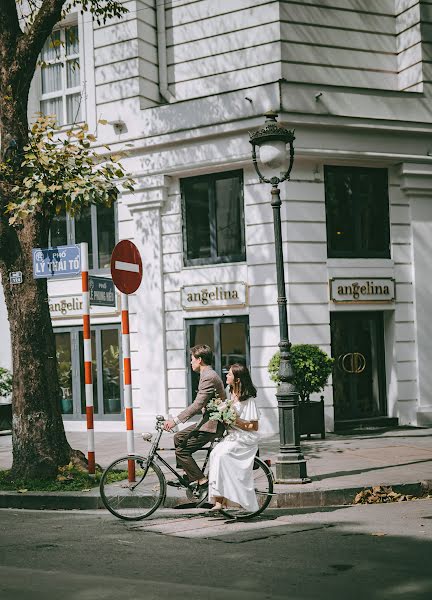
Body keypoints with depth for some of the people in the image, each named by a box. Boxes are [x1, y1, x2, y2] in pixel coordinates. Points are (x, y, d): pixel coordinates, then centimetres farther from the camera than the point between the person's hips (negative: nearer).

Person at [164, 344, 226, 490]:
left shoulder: (209, 377, -19)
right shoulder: (209, 375, 15)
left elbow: (198, 405, -26)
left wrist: (175, 420, -28)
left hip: (212, 425, -11)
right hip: (209, 420, 11)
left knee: (181, 450, -10)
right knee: (179, 437, 17)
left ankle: (202, 481, -6)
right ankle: (190, 475, 21)